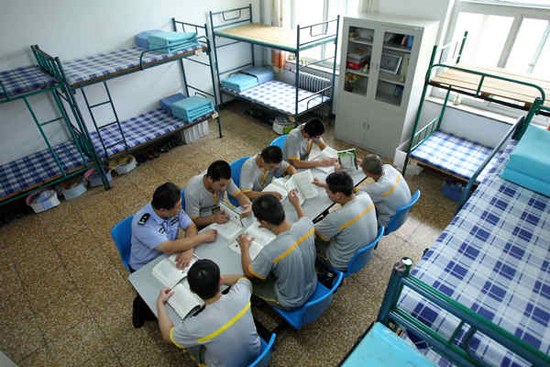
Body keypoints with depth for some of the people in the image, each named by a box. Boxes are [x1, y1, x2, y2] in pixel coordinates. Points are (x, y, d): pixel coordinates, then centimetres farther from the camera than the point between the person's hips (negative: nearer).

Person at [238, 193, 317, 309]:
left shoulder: (270, 251, -39)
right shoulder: (306, 225, -24)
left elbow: (248, 272, -16)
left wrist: (244, 247, -1)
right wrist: (297, 204, 22)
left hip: (291, 302, -5)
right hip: (312, 287, 5)